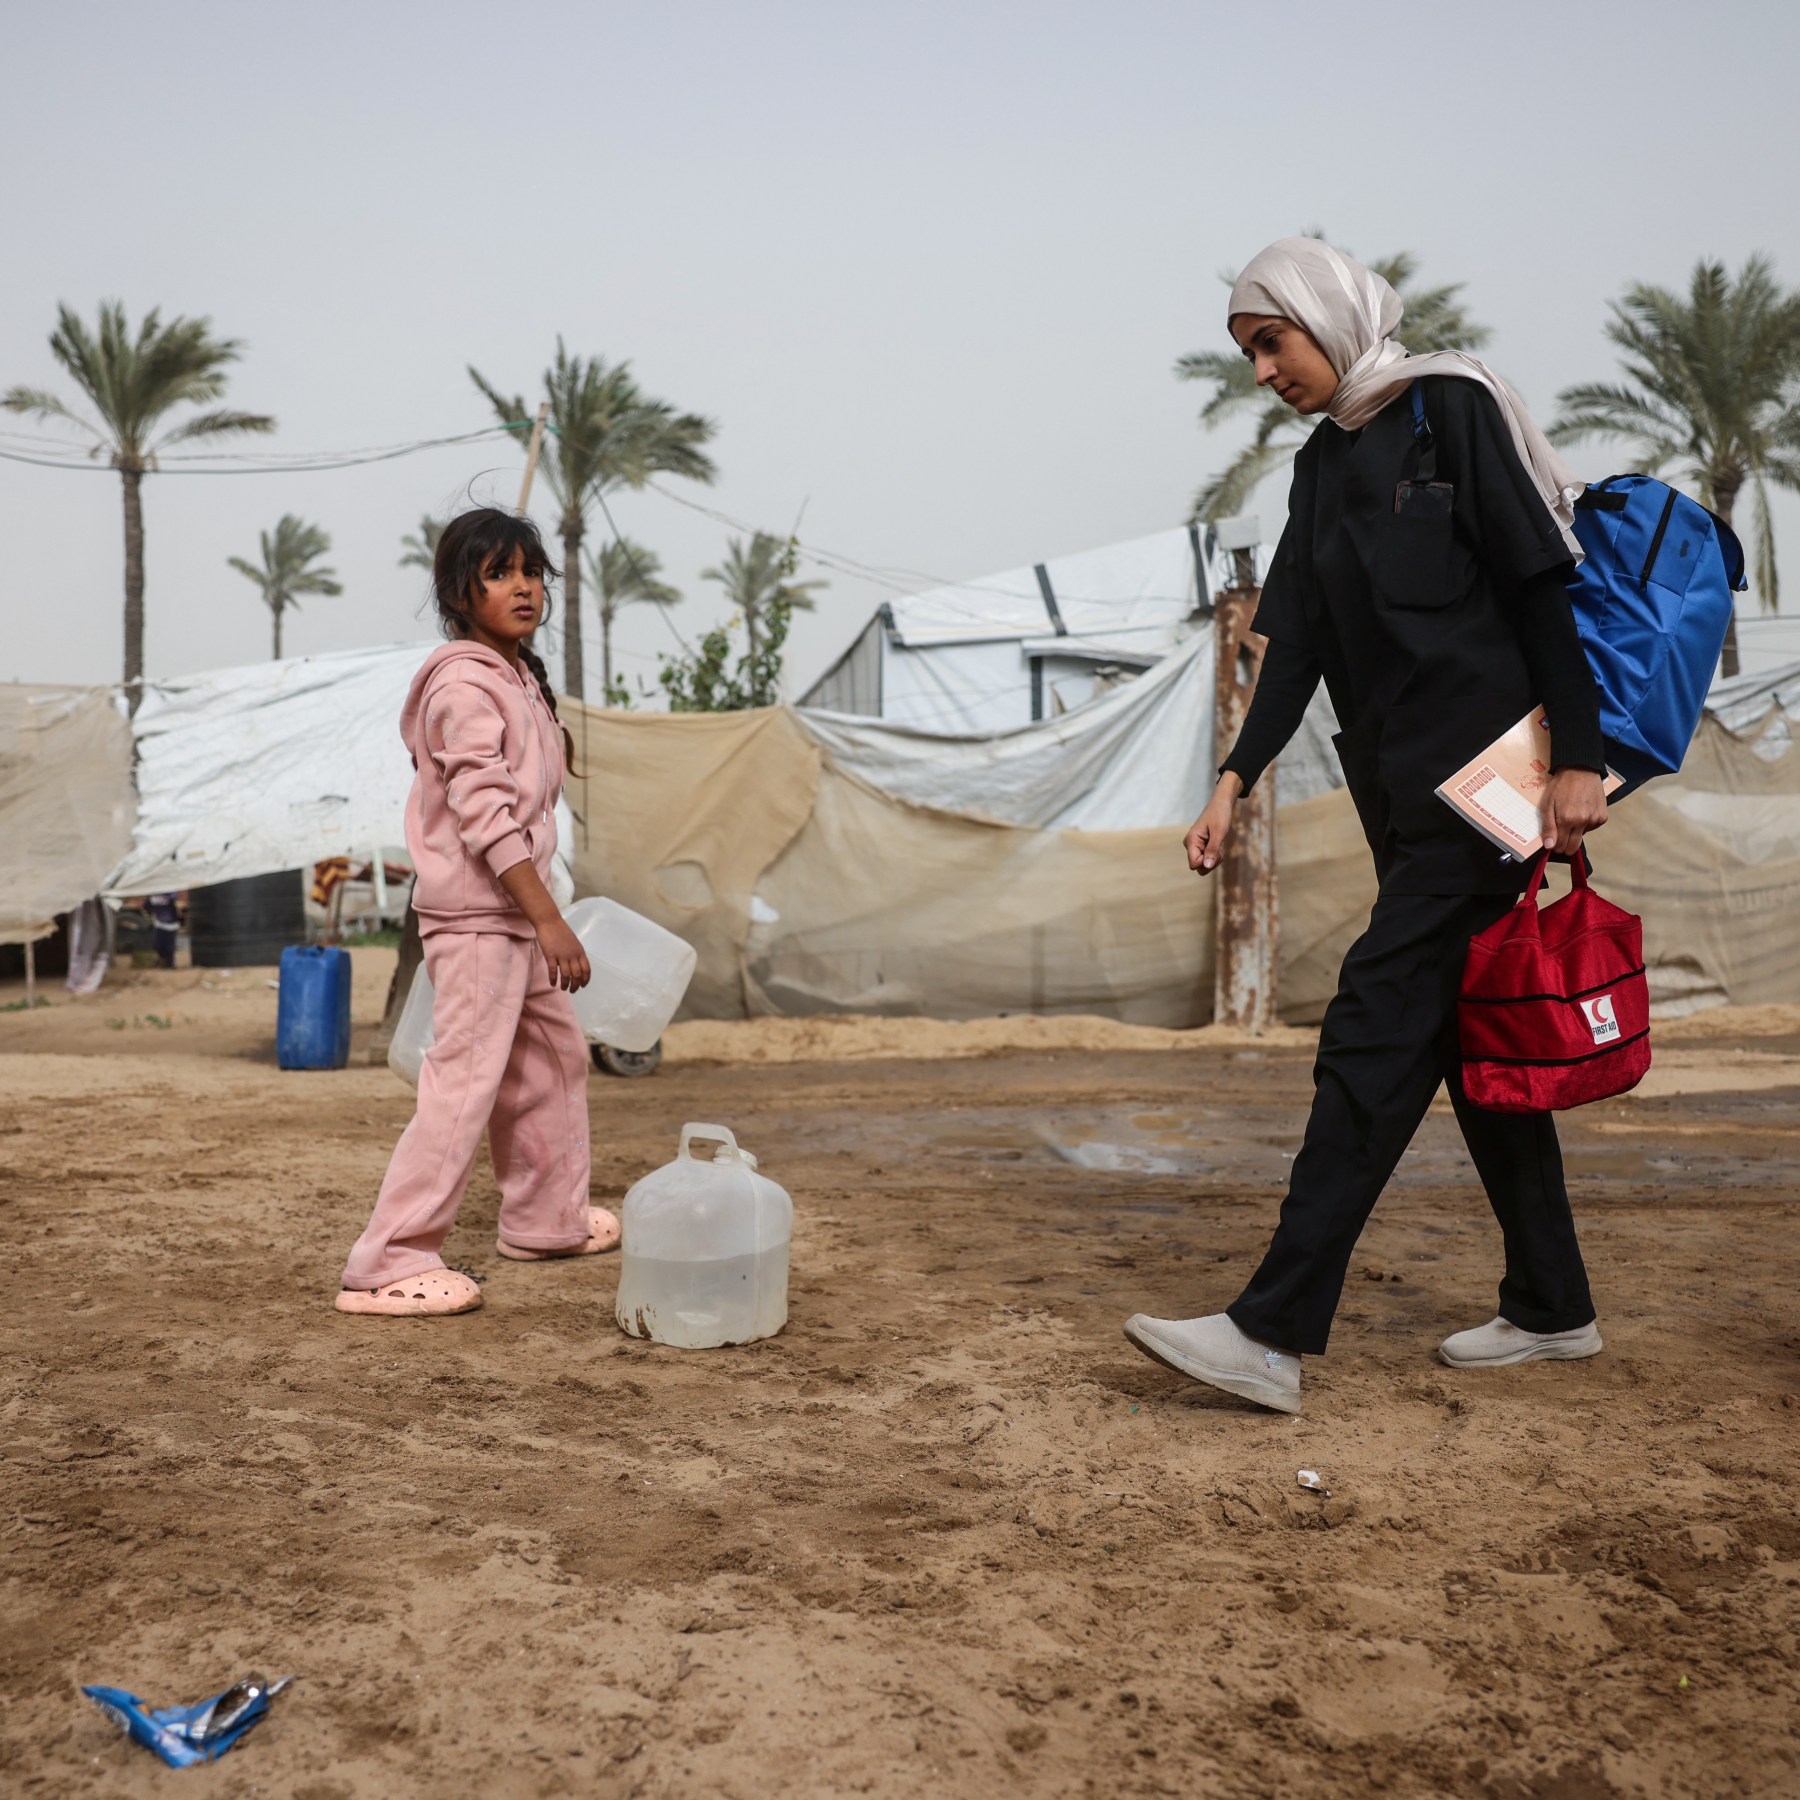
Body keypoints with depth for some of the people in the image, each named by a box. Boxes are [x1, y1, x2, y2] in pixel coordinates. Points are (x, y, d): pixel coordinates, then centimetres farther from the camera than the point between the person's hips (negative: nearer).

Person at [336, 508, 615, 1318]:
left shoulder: (520, 676, 14)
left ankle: (546, 1219, 35)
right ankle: (386, 1265, -6)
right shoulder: (463, 685, -16)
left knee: (554, 1055, 20)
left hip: (517, 911, 10)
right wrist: (549, 920, -24)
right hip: (476, 915, -10)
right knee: (465, 1082, -11)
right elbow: (486, 816, -23)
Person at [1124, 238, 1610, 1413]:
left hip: (1486, 775, -8)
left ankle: (1275, 1335, -16)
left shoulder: (1454, 405, -4)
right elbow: (1297, 643, 11)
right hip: (1405, 792, 8)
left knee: (1377, 1032, -14)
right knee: (1468, 1035, 10)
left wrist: (1578, 758, -16)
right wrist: (1237, 778, 0)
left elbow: (1541, 583, -10)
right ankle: (1551, 1307, 22)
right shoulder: (1324, 467, 17)